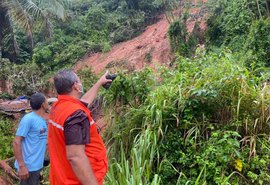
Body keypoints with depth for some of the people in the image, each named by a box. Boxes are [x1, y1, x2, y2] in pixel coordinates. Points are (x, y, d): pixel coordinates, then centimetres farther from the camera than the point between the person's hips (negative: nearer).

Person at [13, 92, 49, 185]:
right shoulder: (28, 119, -16)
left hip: (37, 165, 8)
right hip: (29, 166, -8)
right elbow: (16, 142, -18)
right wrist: (22, 166, -21)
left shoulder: (42, 119, 7)